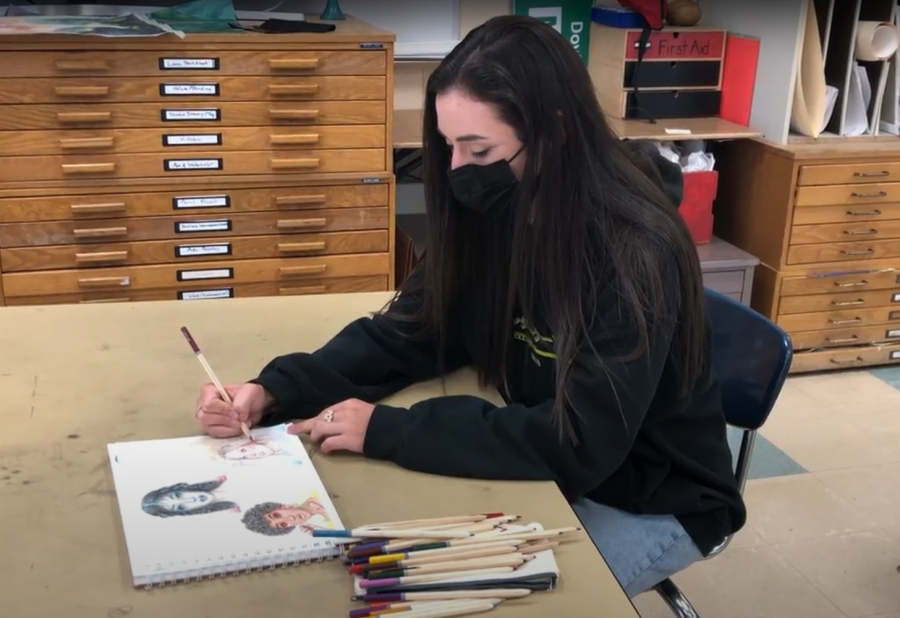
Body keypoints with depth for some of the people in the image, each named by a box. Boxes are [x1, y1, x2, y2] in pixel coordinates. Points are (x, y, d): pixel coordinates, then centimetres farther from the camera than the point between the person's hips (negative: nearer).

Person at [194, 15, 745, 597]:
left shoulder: (637, 252, -30)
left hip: (653, 500, -5)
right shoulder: (491, 213, -10)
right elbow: (408, 333, -5)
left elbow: (581, 443, -34)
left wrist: (386, 429, -32)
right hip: (551, 467, 6)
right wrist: (276, 391, -20)